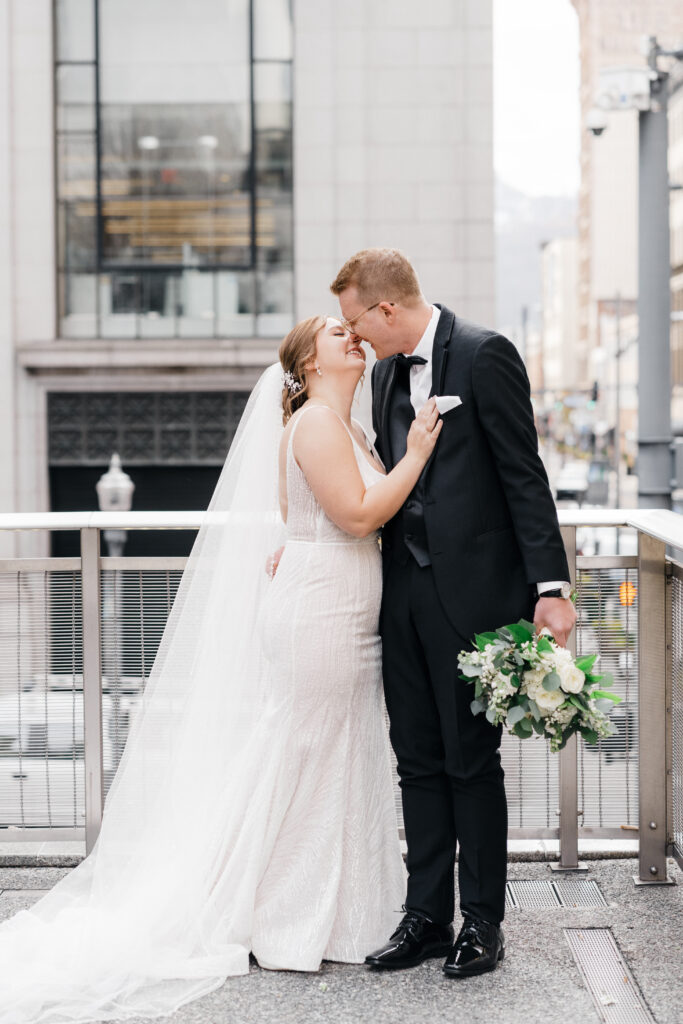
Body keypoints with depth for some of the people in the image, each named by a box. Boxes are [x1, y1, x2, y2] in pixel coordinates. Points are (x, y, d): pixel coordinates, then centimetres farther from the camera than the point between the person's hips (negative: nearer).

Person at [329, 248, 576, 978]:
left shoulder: (483, 355, -9)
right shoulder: (387, 371, 14)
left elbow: (524, 475, -11)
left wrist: (550, 587, -15)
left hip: (472, 590, -7)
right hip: (406, 591, 7)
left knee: (472, 759, 1)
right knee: (419, 760, 10)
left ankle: (483, 922, 13)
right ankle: (427, 915, 19)